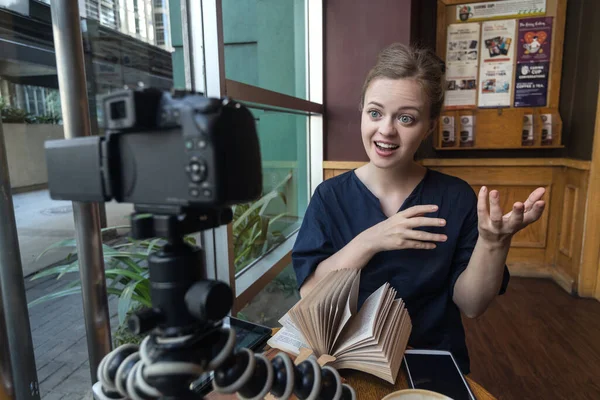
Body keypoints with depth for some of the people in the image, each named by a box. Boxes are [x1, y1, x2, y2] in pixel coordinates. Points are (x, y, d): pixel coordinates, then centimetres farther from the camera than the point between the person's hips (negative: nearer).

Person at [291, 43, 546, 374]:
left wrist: (494, 242, -20)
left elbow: (470, 305, -5)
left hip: (434, 363, 1)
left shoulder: (457, 198, -5)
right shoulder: (331, 196, -7)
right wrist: (368, 242, -23)